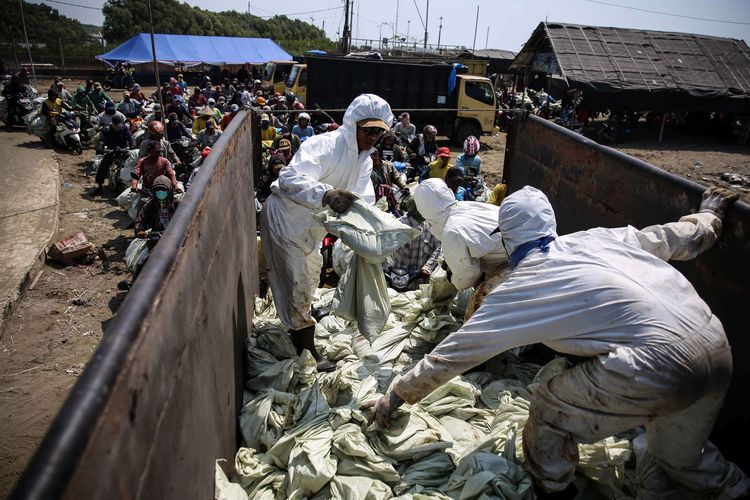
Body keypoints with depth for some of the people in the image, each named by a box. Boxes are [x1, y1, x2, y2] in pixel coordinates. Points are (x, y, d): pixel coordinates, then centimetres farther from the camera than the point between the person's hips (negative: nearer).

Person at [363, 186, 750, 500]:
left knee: (548, 410, 15)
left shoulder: (521, 288, 2)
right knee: (683, 461, 30)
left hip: (659, 362, -7)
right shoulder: (599, 238, 16)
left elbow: (455, 352, 9)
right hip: (717, 347, 7)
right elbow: (684, 238, 28)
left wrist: (397, 396, 21)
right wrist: (709, 214, 52)